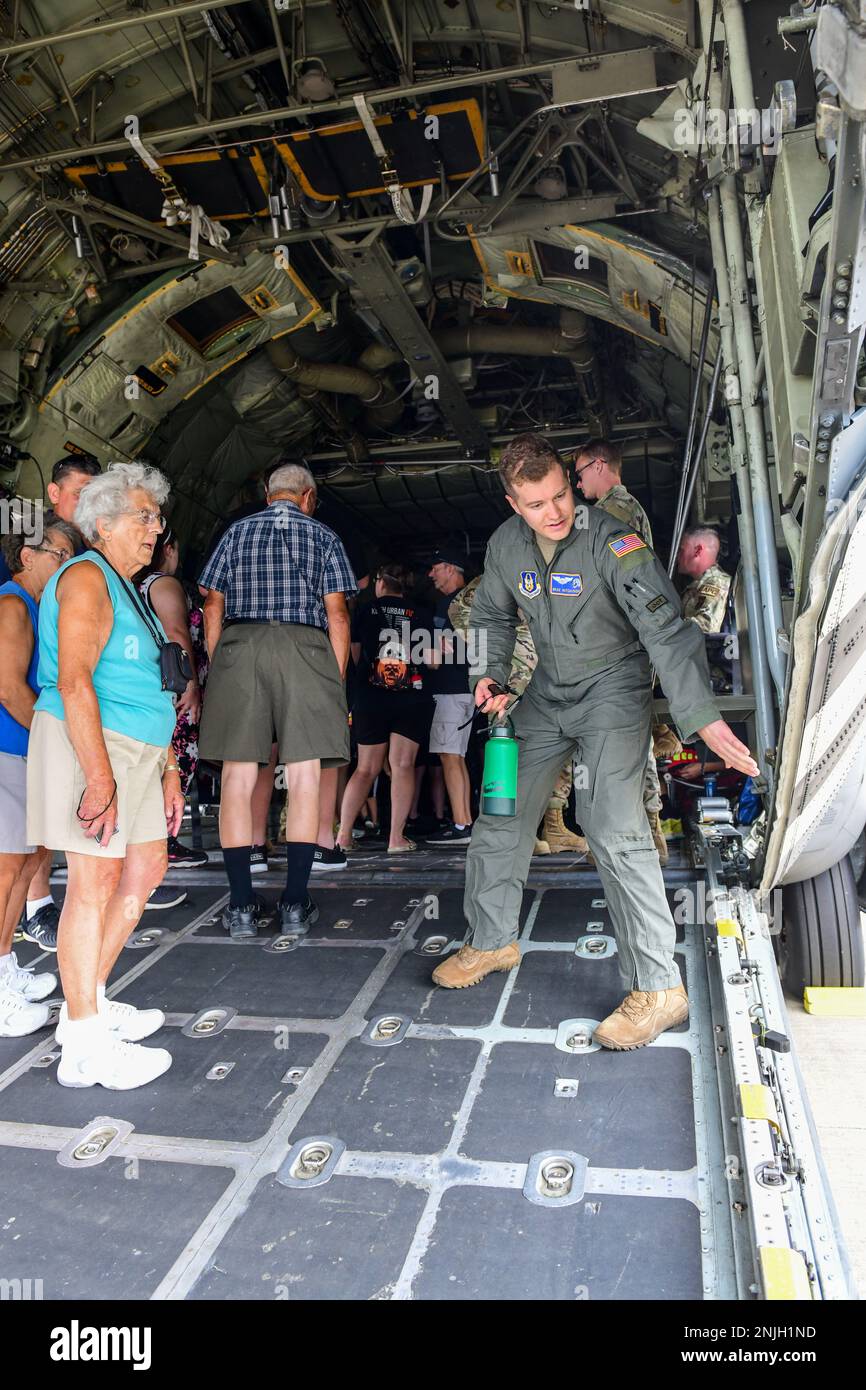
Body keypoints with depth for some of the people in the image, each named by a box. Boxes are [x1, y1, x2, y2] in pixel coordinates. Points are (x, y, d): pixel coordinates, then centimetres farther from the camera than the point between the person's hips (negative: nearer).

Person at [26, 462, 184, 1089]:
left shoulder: (129, 590, 22)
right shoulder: (87, 578, -9)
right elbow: (73, 683, -20)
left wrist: (168, 768, 20)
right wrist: (101, 779, -25)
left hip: (135, 751, 10)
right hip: (89, 747, -10)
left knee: (147, 868, 14)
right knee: (95, 883, -6)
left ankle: (90, 1002, 28)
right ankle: (86, 1047, 5)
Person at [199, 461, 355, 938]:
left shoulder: (237, 531, 17)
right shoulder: (323, 537, 12)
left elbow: (213, 606, 10)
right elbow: (336, 613, 4)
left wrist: (217, 666, 14)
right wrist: (337, 679, 7)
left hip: (238, 646, 2)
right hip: (304, 649, -1)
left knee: (238, 777, 2)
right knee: (303, 777, 1)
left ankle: (241, 904, 4)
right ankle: (295, 904, 1)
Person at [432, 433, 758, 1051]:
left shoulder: (611, 542, -23)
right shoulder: (506, 544, -4)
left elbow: (666, 629, -31)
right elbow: (494, 617, 13)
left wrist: (702, 715, -41)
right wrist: (489, 676, -5)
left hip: (612, 691, -6)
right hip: (546, 695, 6)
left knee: (614, 830, -20)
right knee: (500, 815, 10)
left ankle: (659, 988, -8)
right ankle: (493, 941, 30)